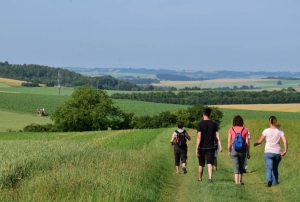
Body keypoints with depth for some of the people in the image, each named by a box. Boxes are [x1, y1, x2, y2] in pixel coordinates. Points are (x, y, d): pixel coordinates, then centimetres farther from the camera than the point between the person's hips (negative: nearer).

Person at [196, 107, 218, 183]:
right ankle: (210, 178, -19)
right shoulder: (213, 124, 1)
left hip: (202, 147, -1)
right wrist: (216, 142, 33)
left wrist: (196, 149, -13)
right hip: (211, 147, 1)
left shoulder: (200, 124, -9)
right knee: (209, 163, -2)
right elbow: (214, 137, 10)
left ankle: (200, 178, 26)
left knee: (201, 164, 12)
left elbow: (199, 137, -14)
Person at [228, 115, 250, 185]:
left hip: (234, 150, -1)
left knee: (236, 167, 0)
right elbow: (247, 142, -2)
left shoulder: (231, 130, -3)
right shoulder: (245, 130, -2)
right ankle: (240, 181, 27)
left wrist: (229, 151, 7)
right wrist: (248, 153, 5)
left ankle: (237, 182, -9)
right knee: (241, 166, 19)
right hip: (242, 150, 1)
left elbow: (229, 142, -4)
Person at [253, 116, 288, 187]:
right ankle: (275, 182, 25)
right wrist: (285, 151, -5)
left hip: (268, 152, -2)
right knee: (275, 168, 21)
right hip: (277, 152, 3)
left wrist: (255, 144, 19)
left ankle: (269, 180, -34)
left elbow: (260, 141, -1)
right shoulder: (280, 131, 2)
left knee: (269, 168, -9)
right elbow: (285, 141, -8)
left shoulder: (266, 131, -3)